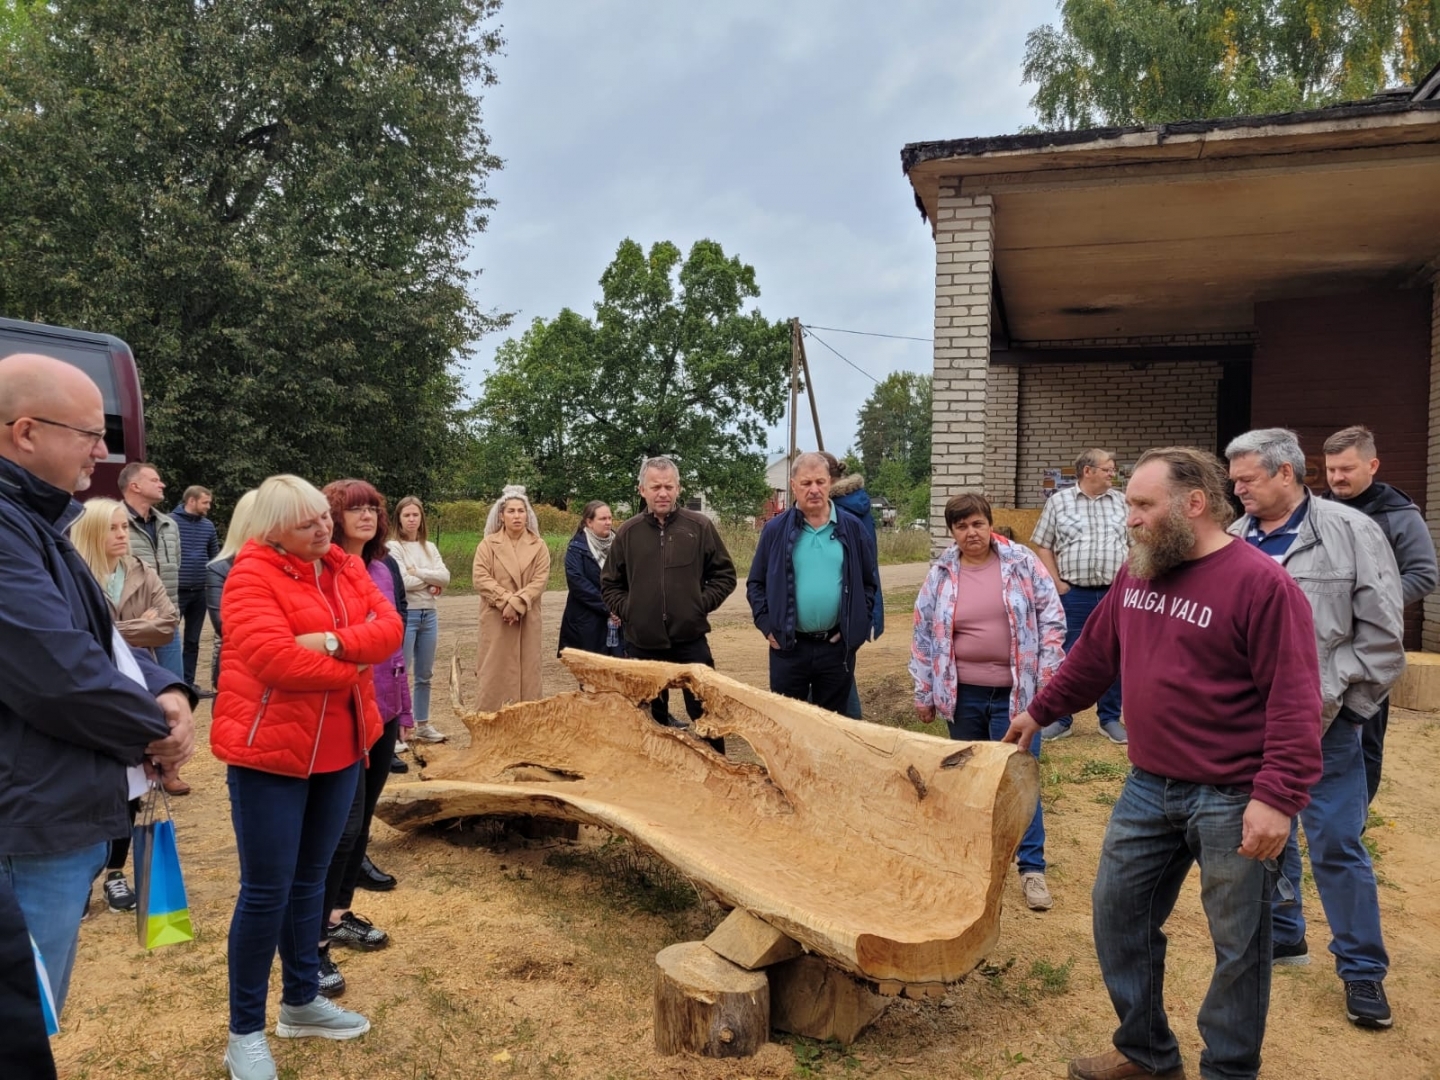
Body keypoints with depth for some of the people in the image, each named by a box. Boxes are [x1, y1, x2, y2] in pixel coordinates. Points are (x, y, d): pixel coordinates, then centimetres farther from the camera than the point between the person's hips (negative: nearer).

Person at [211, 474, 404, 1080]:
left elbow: (389, 628, -3)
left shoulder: (345, 567, 7)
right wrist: (352, 671, -15)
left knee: (310, 877, 18)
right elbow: (272, 658, -26)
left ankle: (302, 1002, 33)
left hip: (339, 748, 7)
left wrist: (335, 641, -22)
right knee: (266, 890, 1)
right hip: (269, 750, -6)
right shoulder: (252, 574, -14)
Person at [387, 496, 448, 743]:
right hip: (405, 615, -6)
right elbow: (402, 582, -17)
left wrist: (418, 572, -13)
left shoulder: (430, 547, 12)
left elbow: (445, 577, -2)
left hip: (429, 615, 6)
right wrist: (431, 582, -6)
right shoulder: (393, 547, -5)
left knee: (425, 674, 12)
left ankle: (422, 725, 22)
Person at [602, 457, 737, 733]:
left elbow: (724, 574, 5)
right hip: (642, 644, 2)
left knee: (705, 712, 5)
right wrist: (626, 610, -1)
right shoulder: (627, 532, 3)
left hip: (691, 640, -2)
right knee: (650, 717, 15)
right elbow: (609, 583, 13)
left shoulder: (700, 527, -2)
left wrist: (702, 604, -5)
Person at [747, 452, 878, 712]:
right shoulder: (776, 529, -1)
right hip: (788, 646, -1)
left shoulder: (852, 528, 2)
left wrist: (860, 625, 0)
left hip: (838, 645, 1)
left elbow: (869, 582, 8)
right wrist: (766, 625, -5)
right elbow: (756, 583, 4)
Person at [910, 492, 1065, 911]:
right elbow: (923, 635, 6)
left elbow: (1051, 616, -1)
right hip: (962, 695, 2)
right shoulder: (940, 575, 1)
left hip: (1015, 692, -2)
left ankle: (1032, 868, 10)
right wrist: (924, 693, 6)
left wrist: (1048, 671, -6)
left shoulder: (1021, 563, -4)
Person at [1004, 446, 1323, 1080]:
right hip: (1148, 788, 7)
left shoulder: (1260, 583, -15)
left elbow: (1293, 701, -18)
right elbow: (1094, 654, 17)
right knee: (1118, 913, 14)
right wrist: (1040, 710, 24)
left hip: (1233, 802, -7)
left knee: (1237, 943, 10)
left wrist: (1278, 796, -23)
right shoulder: (1137, 571, 5)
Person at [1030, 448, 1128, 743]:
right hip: (1074, 595, -2)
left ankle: (1110, 719, 21)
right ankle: (1061, 719, 15)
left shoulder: (1122, 502, 9)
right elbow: (1043, 546, 3)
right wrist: (1056, 583, -5)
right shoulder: (1058, 501, 2)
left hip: (1116, 594, 2)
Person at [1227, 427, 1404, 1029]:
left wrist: (1326, 699, -10)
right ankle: (1283, 934, 35)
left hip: (1323, 724, -4)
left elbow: (1382, 636, -7)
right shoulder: (1234, 542, 3)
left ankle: (1363, 967, 21)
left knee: (1336, 843, 3)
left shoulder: (1351, 533, -7)